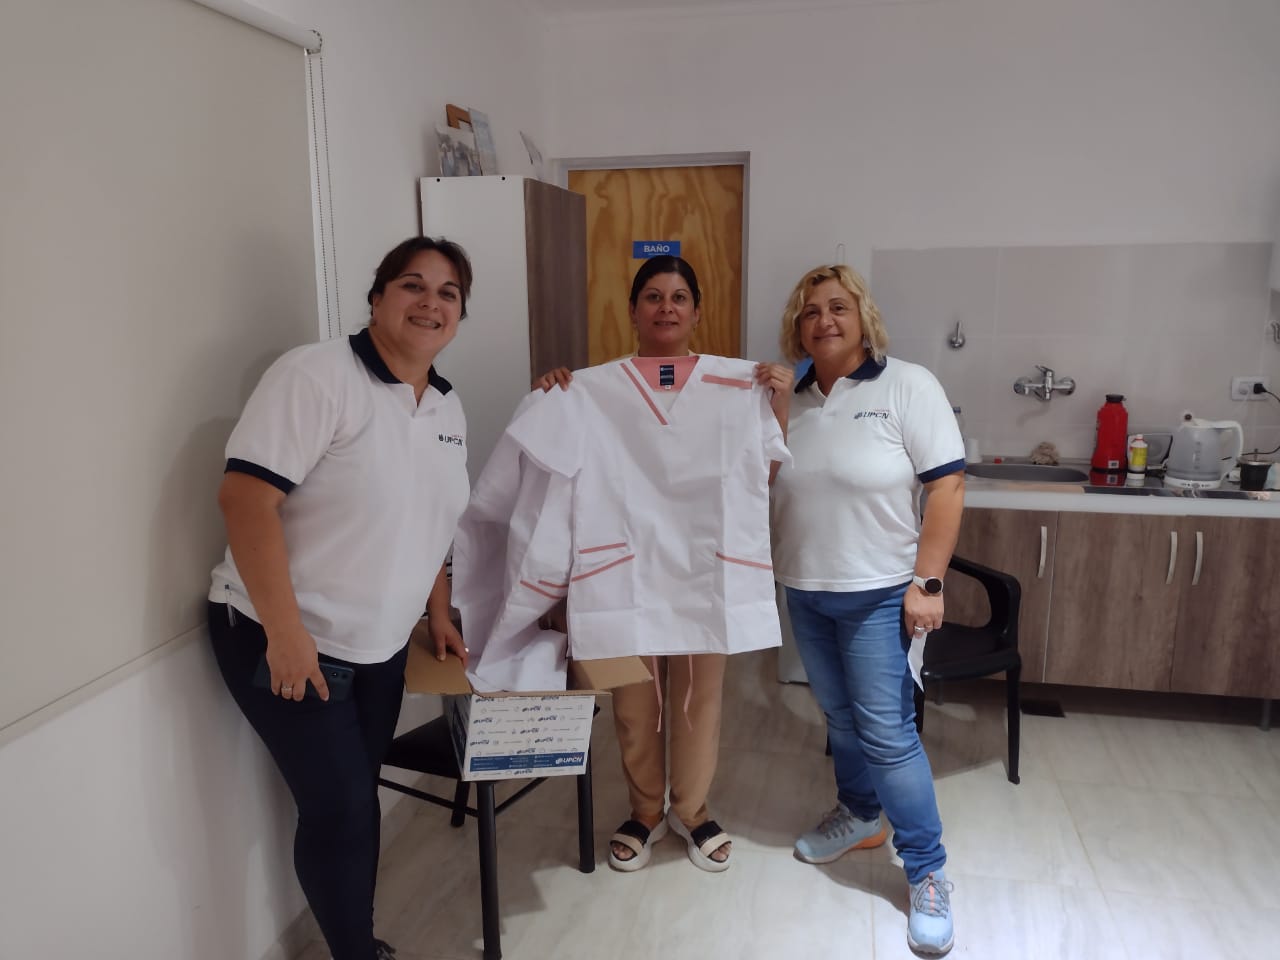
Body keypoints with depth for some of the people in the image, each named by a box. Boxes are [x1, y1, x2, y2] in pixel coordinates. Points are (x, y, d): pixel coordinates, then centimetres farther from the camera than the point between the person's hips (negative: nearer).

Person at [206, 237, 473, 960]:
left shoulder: (447, 407, 7)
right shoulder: (318, 375, -17)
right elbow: (246, 496, -24)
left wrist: (440, 615, 17)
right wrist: (286, 634, -25)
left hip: (380, 647, 7)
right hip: (282, 641, -7)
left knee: (356, 798, 16)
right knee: (342, 808, -1)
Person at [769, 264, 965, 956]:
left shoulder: (907, 386, -9)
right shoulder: (788, 401, 5)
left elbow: (947, 486, -13)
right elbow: (764, 486, 13)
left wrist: (928, 583, -16)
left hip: (879, 594, -5)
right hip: (805, 592, 5)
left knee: (886, 732, -3)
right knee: (839, 717, 18)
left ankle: (928, 876, 13)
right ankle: (859, 815, 41)